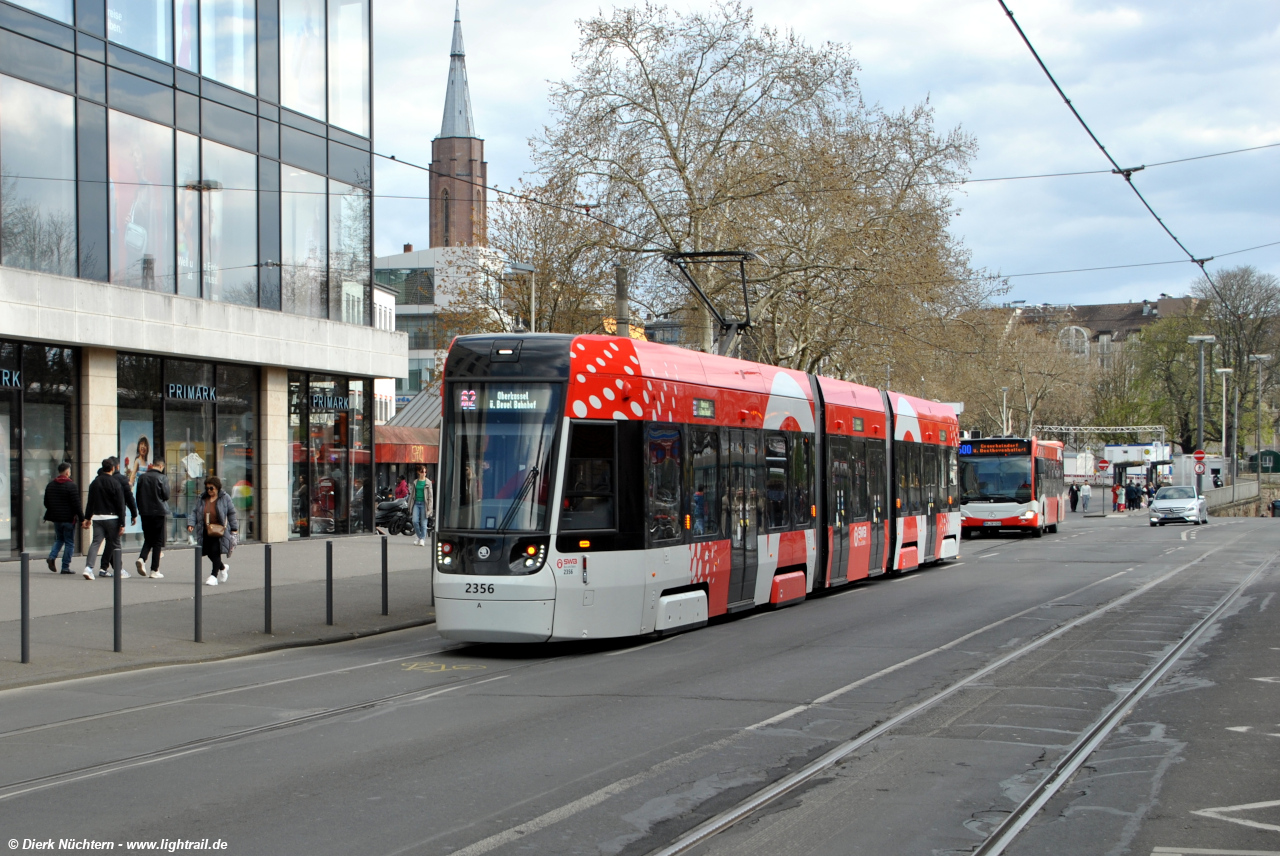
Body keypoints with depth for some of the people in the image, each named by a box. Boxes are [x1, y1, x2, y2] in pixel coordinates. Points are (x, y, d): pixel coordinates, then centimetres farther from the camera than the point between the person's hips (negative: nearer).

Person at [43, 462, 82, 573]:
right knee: (69, 543, 3)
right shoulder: (71, 486, -13)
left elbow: (46, 503, 14)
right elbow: (76, 504, -16)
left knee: (59, 539, 22)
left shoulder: (50, 485, 7)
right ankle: (65, 567, 1)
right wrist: (82, 518, -11)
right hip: (68, 518, -6)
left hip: (56, 518, 6)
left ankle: (52, 557, -2)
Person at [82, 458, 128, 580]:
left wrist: (87, 518, 19)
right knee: (115, 544, 7)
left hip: (97, 518, 4)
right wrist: (122, 524, -7)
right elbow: (120, 505, -10)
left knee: (95, 542, 0)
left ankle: (88, 567, -18)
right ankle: (119, 571, 17)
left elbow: (90, 502, 11)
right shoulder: (115, 483, -9)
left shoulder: (95, 483, 6)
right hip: (111, 518, -4)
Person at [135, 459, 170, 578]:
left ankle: (142, 558, -11)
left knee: (148, 539, 17)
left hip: (144, 513, 4)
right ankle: (155, 571, 2)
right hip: (158, 512, -4)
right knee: (158, 541, 4)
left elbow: (138, 495, 7)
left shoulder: (142, 477, 3)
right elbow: (166, 496, -11)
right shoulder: (162, 478, -12)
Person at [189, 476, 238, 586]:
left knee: (215, 552, -10)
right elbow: (195, 512, 12)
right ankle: (222, 568, 32)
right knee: (209, 553, 6)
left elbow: (232, 514, 1)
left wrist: (234, 530, -1)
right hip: (206, 532, 4)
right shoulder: (202, 499, 9)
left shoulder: (225, 498, -2)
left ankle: (214, 576, -5)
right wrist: (191, 524, -4)